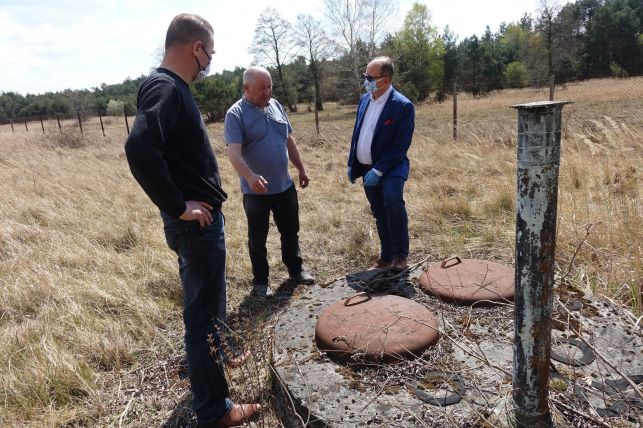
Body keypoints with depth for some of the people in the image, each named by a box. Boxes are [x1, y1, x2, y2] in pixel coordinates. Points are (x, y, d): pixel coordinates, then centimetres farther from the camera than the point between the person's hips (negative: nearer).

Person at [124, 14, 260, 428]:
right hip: (195, 221, -10)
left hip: (202, 217, 10)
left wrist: (185, 205, 14)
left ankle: (212, 356, 49)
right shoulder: (165, 88, -19)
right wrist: (178, 207, -25)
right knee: (205, 310, 2)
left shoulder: (173, 86, 12)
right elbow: (140, 149, -35)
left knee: (204, 303, 26)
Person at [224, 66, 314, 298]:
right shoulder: (236, 114, -13)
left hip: (285, 186, 6)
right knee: (258, 238, 9)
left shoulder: (276, 105, 6)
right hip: (256, 191, -5)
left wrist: (301, 169, 15)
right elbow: (233, 152, -25)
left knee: (291, 231, 17)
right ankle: (260, 281, 24)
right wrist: (250, 177, -41)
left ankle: (295, 269, 36)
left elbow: (289, 140, 15)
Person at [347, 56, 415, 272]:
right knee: (379, 213, 13)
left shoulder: (403, 106, -15)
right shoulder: (364, 99, 6)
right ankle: (386, 256, 28)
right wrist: (351, 164, 11)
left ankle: (401, 254, -17)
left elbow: (401, 145, -18)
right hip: (366, 167, 6)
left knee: (392, 198, -32)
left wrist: (379, 170, -22)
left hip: (390, 166, -6)